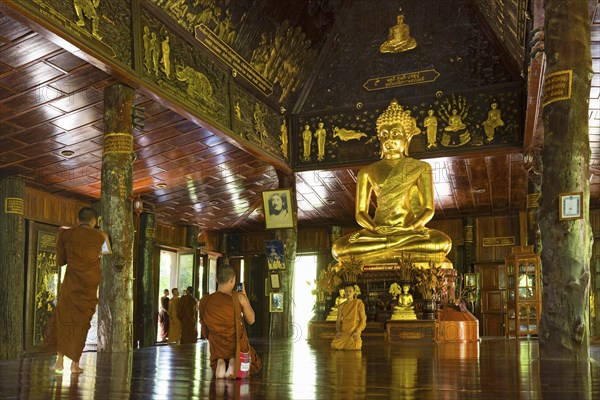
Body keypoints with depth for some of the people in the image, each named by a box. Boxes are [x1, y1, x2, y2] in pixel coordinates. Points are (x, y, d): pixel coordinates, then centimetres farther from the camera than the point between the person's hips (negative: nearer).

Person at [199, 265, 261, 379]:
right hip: (237, 345, -3)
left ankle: (220, 364, 0)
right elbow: (251, 320, -2)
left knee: (215, 366, 37)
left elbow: (205, 332, 1)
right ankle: (235, 363, -5)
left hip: (217, 348, 3)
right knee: (255, 364, 29)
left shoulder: (205, 301, -10)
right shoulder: (239, 297, -18)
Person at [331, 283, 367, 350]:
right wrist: (338, 331, -6)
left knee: (353, 348, -29)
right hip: (343, 333, 2)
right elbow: (338, 321, 15)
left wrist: (357, 332, -14)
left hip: (354, 334, -2)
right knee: (334, 345, -25)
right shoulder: (341, 306, 14)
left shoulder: (358, 302, 3)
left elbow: (363, 320, 0)